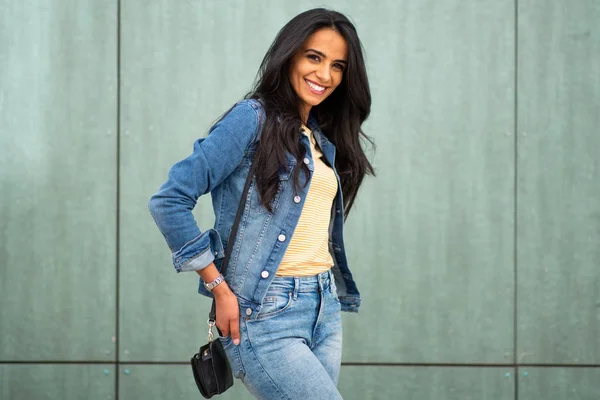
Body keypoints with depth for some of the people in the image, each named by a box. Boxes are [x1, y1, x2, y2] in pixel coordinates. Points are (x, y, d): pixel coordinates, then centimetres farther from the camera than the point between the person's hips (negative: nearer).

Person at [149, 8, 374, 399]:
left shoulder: (323, 139, 15)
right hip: (265, 316, -7)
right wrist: (220, 289, -13)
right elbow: (169, 201, -12)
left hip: (324, 310, 8)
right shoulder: (253, 119, -8)